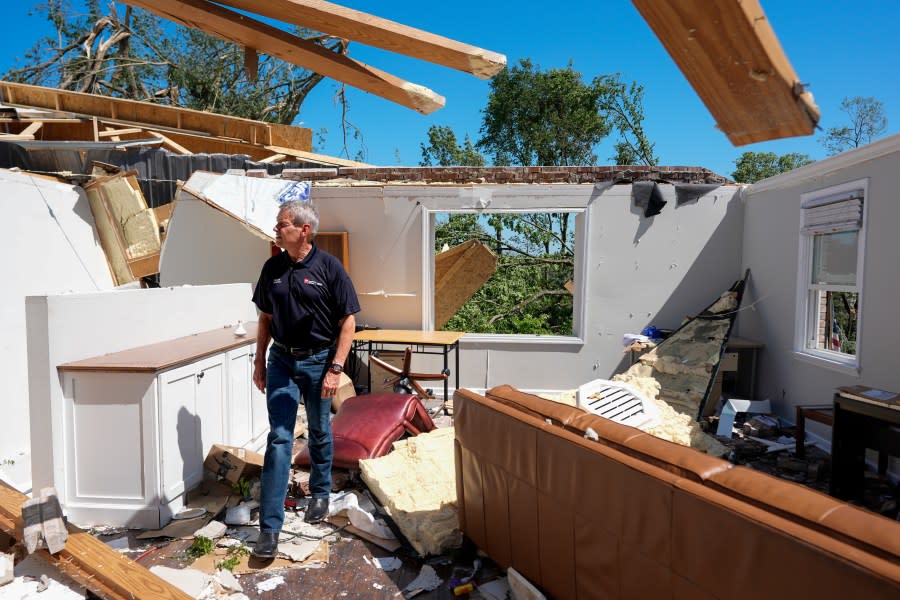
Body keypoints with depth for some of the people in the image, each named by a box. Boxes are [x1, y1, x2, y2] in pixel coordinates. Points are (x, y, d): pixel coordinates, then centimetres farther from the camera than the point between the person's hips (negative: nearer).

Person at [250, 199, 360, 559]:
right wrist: (259, 360, 10)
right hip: (281, 360, 3)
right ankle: (270, 527, 4)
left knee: (320, 433, 14)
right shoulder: (273, 268, 2)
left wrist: (335, 368, -15)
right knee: (278, 439, 0)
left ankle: (320, 494, 38)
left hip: (318, 361, -3)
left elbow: (348, 321, -10)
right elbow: (266, 317, 12)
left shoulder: (328, 267, -11)